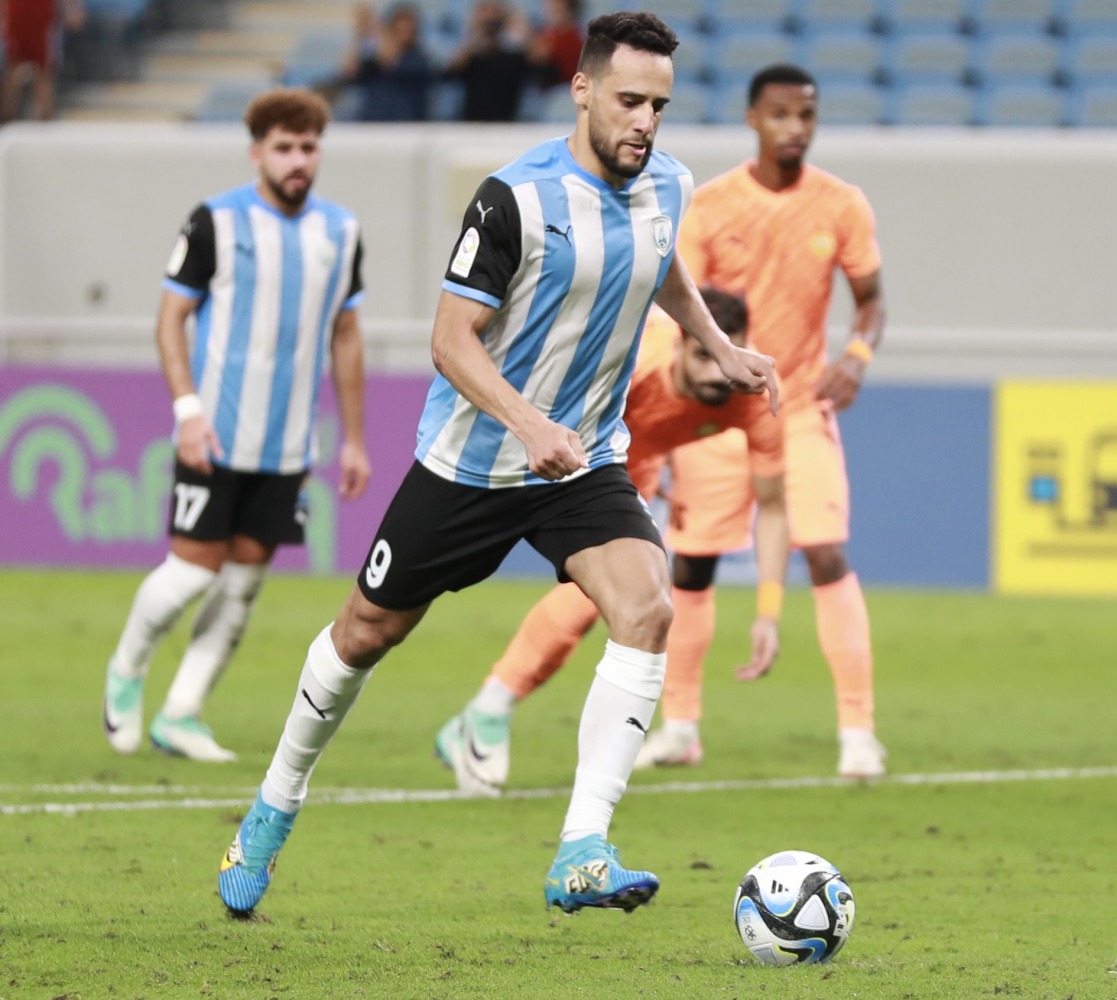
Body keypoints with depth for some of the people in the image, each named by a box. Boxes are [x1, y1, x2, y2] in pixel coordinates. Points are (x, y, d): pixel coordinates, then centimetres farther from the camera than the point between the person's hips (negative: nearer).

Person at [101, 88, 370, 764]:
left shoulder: (341, 232, 7)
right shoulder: (215, 223, -6)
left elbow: (346, 336, 15)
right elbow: (171, 318, -3)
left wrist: (354, 440, 13)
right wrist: (188, 409, -14)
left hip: (288, 447, 4)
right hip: (215, 436, -4)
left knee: (245, 577, 3)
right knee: (194, 568, -6)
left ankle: (181, 715, 11)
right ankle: (127, 672, 20)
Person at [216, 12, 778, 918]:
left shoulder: (668, 186, -1)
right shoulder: (518, 197, -21)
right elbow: (452, 340, -21)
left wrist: (721, 348, 18)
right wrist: (527, 423, -35)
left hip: (587, 464, 4)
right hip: (470, 461, -4)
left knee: (647, 610, -23)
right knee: (370, 630, 11)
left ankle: (582, 857, -27)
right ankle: (277, 803, 38)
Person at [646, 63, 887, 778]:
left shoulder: (842, 207, -5)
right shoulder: (710, 207, -8)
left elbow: (871, 298, 5)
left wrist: (859, 355, -17)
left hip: (802, 404, 0)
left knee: (829, 556, -14)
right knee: (691, 564, 4)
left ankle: (858, 731, -11)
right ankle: (678, 726, 19)